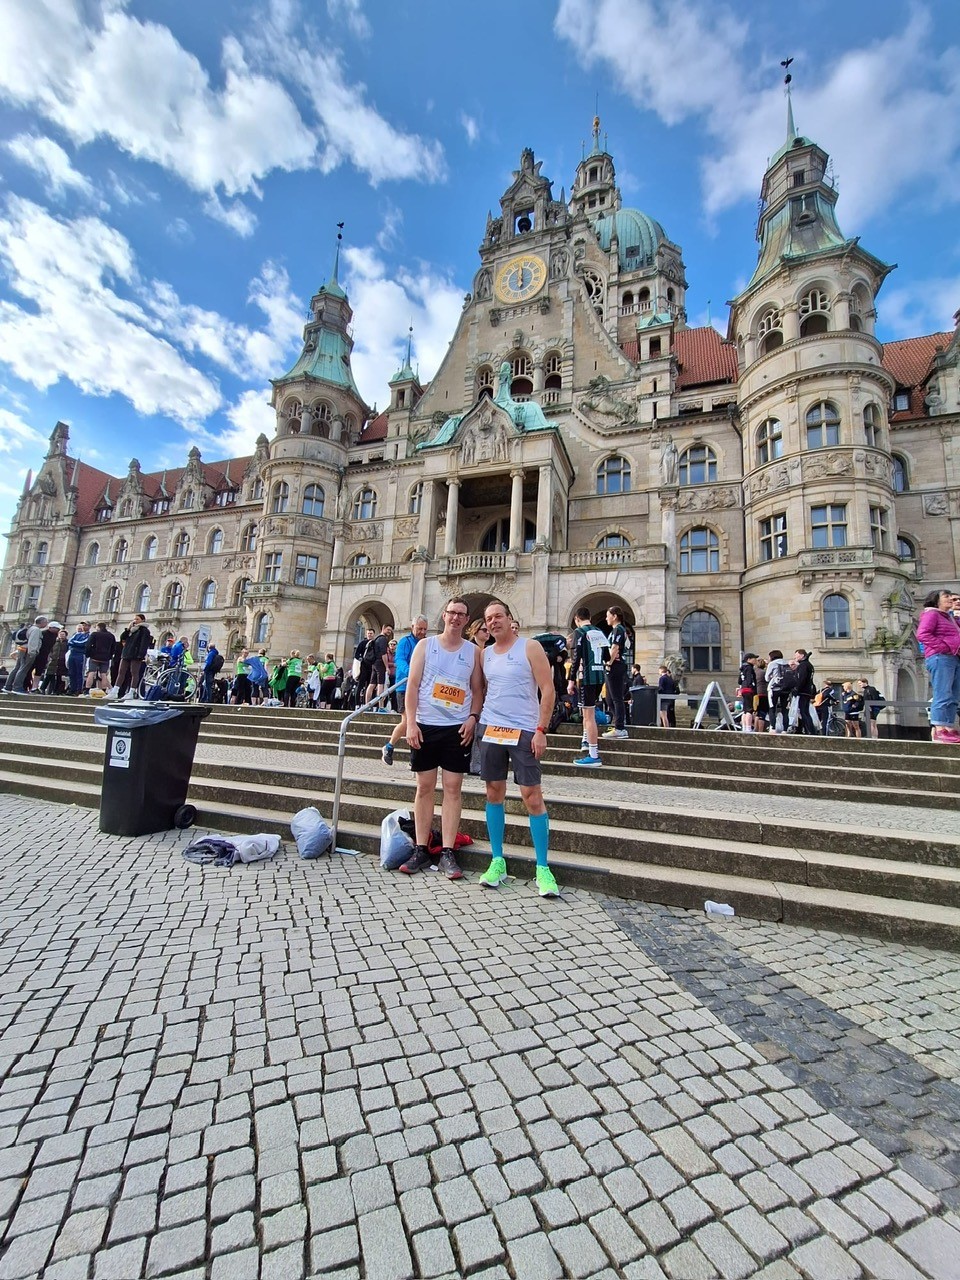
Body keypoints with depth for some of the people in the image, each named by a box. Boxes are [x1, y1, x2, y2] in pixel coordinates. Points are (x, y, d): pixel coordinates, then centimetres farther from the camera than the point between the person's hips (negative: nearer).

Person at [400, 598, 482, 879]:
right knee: (425, 787, 6)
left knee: (453, 788, 2)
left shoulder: (473, 651, 7)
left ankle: (447, 853, 10)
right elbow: (412, 685, 0)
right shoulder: (425, 645, 4)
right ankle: (421, 850, 17)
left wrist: (473, 717, -8)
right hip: (425, 726, 0)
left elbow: (477, 689, 8)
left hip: (458, 728, 1)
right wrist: (411, 722, -8)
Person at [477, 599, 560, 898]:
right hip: (490, 729, 5)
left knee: (532, 796, -4)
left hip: (524, 732, -4)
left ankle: (543, 868, 8)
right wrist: (476, 720, 6)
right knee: (494, 793, 8)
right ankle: (497, 861, 21)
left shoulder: (529, 647, -3)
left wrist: (541, 730, -12)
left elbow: (548, 690, -6)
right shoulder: (485, 653, 11)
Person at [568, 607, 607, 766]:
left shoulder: (579, 632, -5)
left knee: (589, 715, -5)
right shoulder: (600, 632, 14)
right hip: (600, 676, 8)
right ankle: (588, 740, 35)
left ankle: (594, 756, -3)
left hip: (587, 677, -7)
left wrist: (571, 680, -12)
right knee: (588, 710, 25)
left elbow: (576, 657, -13)